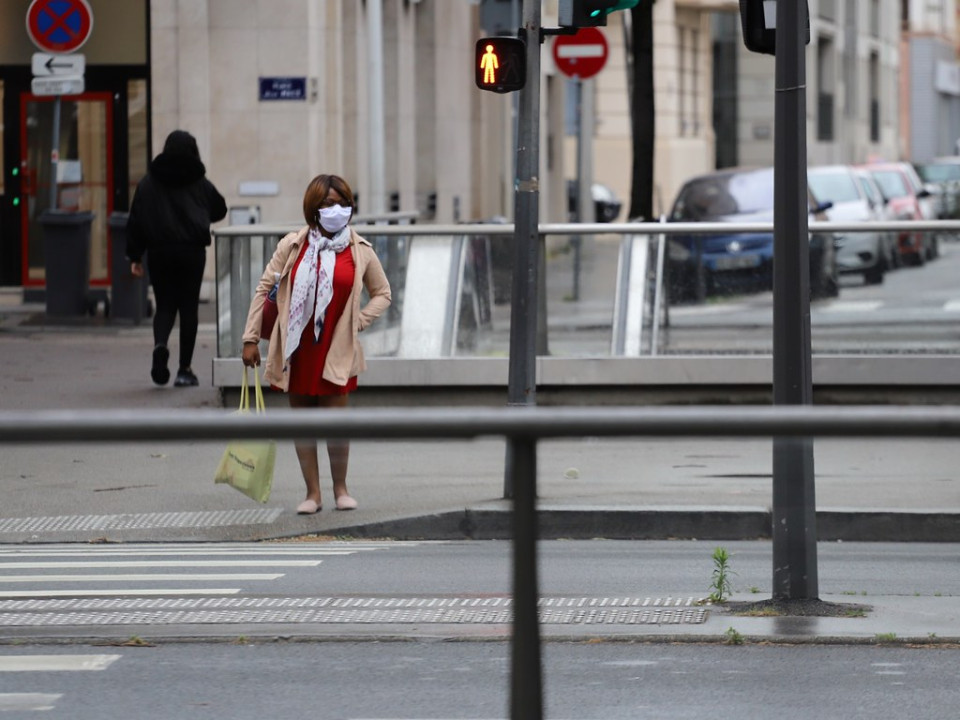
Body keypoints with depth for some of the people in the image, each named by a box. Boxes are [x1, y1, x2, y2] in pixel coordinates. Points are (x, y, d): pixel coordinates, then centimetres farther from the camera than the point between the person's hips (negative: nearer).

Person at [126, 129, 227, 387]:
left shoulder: (148, 183, 2)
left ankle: (160, 344, -23)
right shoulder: (200, 183, 2)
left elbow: (136, 221, 0)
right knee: (189, 307, 5)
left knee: (164, 305, 9)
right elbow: (219, 210, 15)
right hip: (192, 250, -1)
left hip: (159, 250, 1)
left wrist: (135, 257, 4)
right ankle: (185, 369, 3)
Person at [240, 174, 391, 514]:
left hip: (336, 349, -1)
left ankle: (340, 489, 17)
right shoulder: (293, 246, -1)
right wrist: (251, 338, -1)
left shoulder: (360, 252, 1)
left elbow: (382, 293, 14)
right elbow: (263, 288, 3)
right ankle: (312, 493, 15)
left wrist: (358, 322, -2)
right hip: (297, 349, 1)